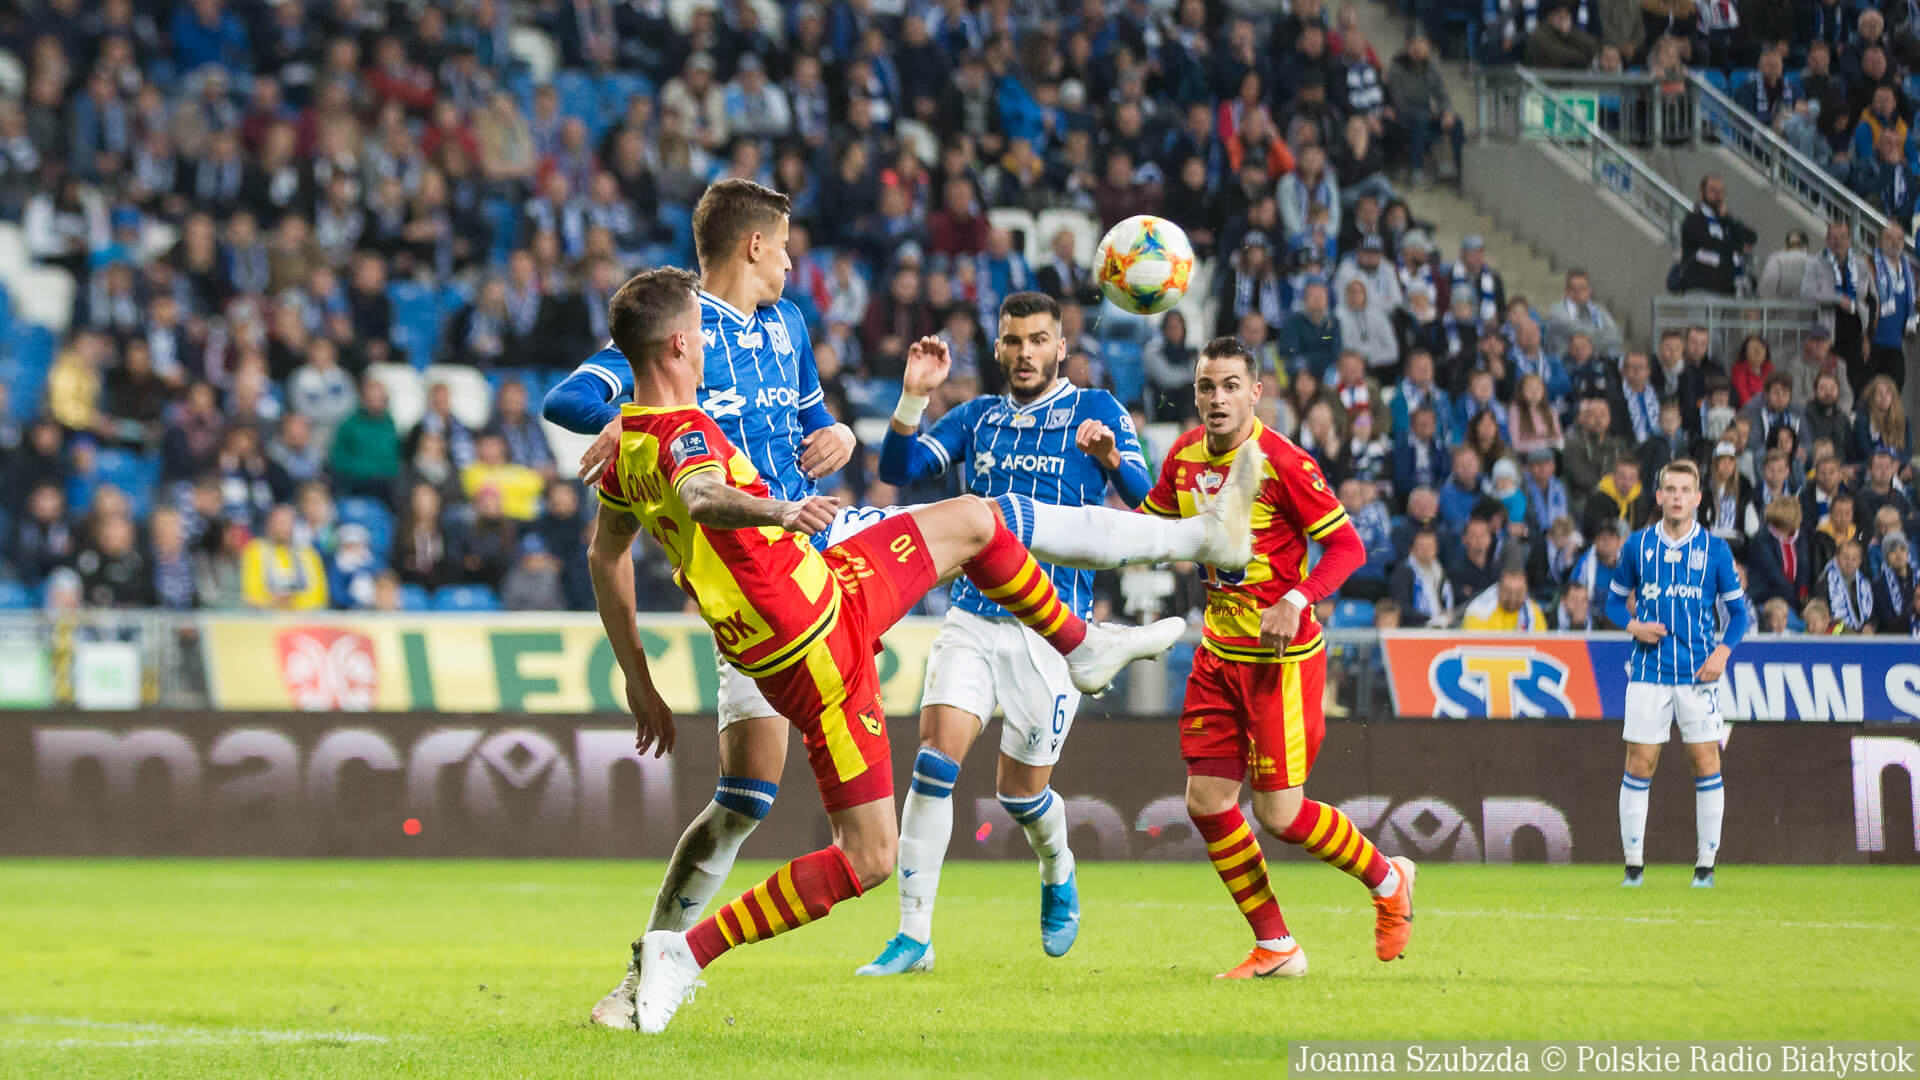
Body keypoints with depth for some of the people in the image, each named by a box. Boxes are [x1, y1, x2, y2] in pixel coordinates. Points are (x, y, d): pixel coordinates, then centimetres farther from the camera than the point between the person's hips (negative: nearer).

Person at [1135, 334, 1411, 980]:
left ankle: (1387, 879, 19)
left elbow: (1348, 545, -14)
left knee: (1279, 814, -8)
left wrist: (1297, 600, -28)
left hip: (1282, 659, -7)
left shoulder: (1281, 461, -16)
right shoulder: (1185, 456, 4)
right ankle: (1276, 948, 13)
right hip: (1219, 654, 7)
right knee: (1206, 802, 1)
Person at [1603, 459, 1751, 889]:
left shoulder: (1714, 549, 3)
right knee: (1640, 763, -2)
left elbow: (1737, 610, 8)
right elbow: (1615, 599, 15)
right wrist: (1633, 625, -6)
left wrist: (1723, 651, -8)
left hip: (1698, 673, 0)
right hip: (1649, 672, 0)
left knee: (1706, 762, -2)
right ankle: (1634, 864, 5)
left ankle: (1706, 864, 7)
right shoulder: (1637, 546, 5)